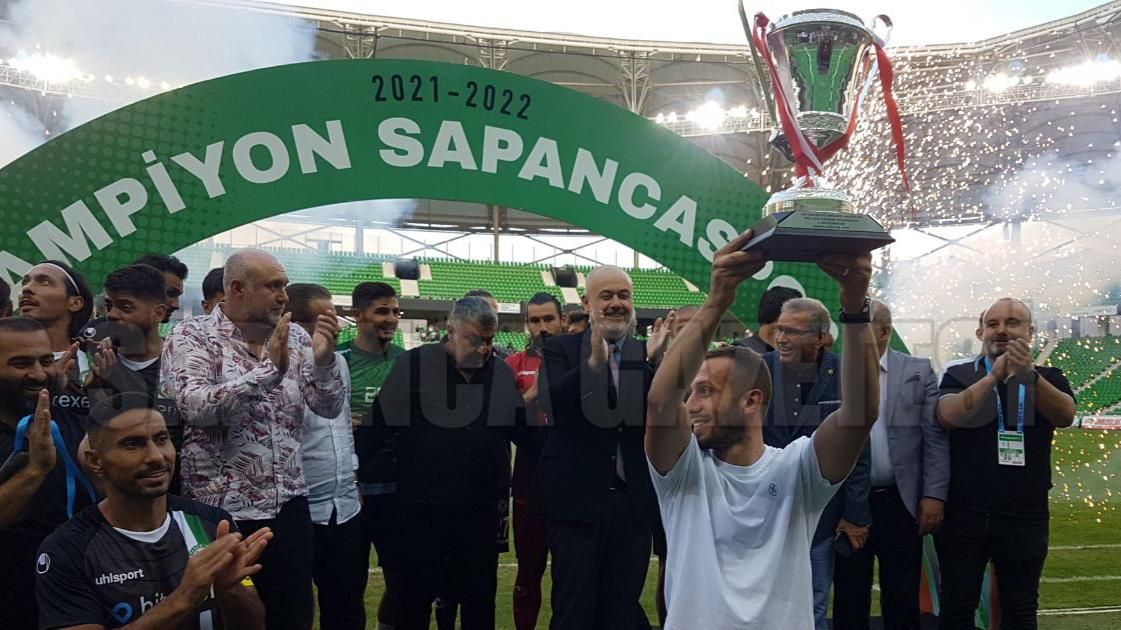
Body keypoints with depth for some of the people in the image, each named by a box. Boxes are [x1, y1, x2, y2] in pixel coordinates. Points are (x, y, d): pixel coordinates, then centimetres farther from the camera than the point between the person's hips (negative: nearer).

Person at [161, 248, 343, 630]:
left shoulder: (295, 338, 6)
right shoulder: (191, 337, -6)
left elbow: (329, 408, 2)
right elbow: (197, 407, -22)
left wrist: (323, 360, -16)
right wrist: (270, 369, -26)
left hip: (289, 508, 4)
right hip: (221, 513, -4)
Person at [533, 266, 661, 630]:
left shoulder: (650, 355, 6)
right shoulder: (561, 349, -1)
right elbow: (552, 403, -18)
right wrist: (593, 361, -30)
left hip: (634, 502, 3)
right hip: (576, 500, -2)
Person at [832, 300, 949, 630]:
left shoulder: (918, 372, 3)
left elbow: (935, 438, 1)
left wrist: (934, 495, -6)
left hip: (900, 503, 0)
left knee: (902, 602, 9)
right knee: (848, 601, 10)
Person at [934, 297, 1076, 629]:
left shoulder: (1048, 378, 6)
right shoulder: (959, 375, 2)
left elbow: (1065, 415, -14)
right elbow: (948, 416, -17)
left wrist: (1028, 375, -30)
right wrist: (995, 375, -23)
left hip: (1025, 517, 2)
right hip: (963, 514, -1)